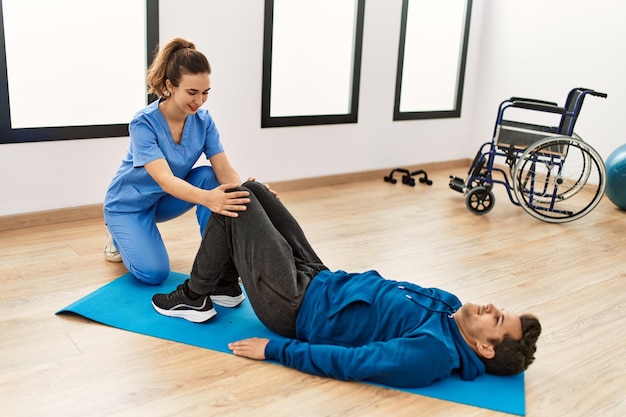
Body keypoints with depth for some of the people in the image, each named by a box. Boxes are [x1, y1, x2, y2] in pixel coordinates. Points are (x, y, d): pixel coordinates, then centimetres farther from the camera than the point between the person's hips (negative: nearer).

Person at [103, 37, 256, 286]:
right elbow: (165, 180, -43)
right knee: (154, 273, -21)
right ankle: (120, 239, 12)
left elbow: (223, 169, -23)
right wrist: (206, 198, -63)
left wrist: (243, 191, -47)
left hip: (164, 200, 5)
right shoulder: (144, 123, -31)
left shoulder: (203, 120, -15)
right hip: (130, 203, -4)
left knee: (208, 177, -24)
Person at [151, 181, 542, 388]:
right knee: (249, 191, 9)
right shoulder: (447, 304, 0)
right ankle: (224, 280, 25)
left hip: (294, 307, -8)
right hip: (320, 280, 8)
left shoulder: (432, 353, -26)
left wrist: (273, 348, -22)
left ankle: (194, 299, 10)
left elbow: (346, 362, -27)